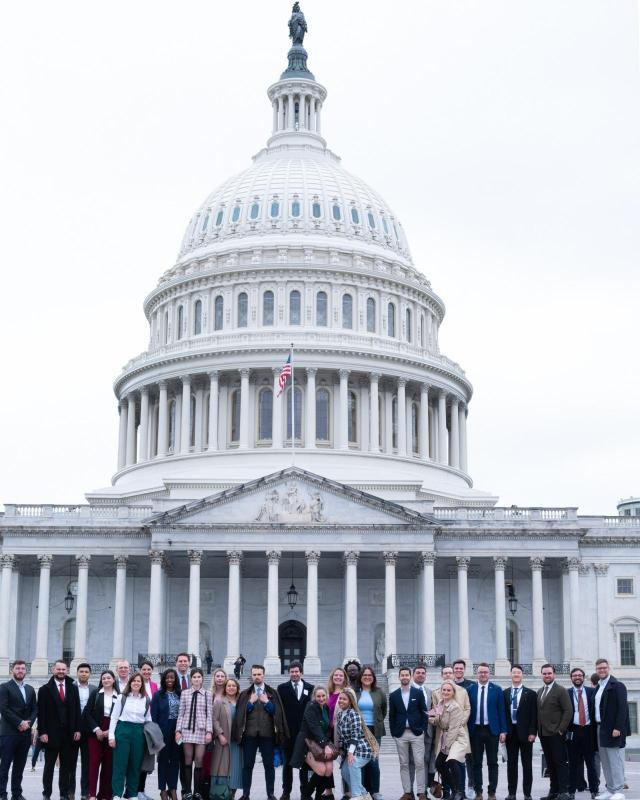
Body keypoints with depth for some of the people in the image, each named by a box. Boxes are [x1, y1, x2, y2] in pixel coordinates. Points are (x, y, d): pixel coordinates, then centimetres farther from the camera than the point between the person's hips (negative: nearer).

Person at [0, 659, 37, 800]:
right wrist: (19, 723, -14)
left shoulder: (30, 689, 17)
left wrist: (28, 722, -5)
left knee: (19, 766, 7)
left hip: (25, 733, 5)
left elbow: (35, 709, 14)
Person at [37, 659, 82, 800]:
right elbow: (41, 713, -3)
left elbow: (77, 710, 7)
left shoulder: (73, 688, 9)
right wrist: (42, 732, -9)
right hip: (51, 733, -2)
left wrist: (77, 729, 0)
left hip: (69, 734, 2)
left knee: (66, 766, 5)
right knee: (49, 765, 5)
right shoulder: (45, 689, 1)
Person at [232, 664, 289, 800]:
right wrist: (251, 702, -10)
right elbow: (240, 713, 2)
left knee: (269, 764, 4)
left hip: (267, 734, -1)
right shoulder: (245, 694, 9)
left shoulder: (272, 693, 7)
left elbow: (277, 711, 1)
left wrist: (267, 702, -9)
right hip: (249, 733, 1)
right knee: (247, 765, 3)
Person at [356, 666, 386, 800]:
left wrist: (377, 723, 11)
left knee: (374, 761, -3)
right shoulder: (354, 692, 2)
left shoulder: (379, 693, 5)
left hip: (374, 731, 0)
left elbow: (384, 711, 16)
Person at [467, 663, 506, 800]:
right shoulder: (470, 690, 4)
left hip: (492, 730, -1)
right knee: (476, 763, 5)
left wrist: (503, 731, -4)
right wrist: (466, 730, 0)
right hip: (475, 730, 1)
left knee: (493, 763, 3)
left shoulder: (496, 689, 2)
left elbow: (501, 711, 1)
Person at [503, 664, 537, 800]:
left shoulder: (530, 694, 1)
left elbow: (534, 715, -2)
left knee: (527, 764, 3)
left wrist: (532, 732, -10)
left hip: (525, 733, -2)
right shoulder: (505, 693, 7)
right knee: (511, 763, 6)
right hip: (510, 732, 2)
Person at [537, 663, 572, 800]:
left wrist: (561, 729, -14)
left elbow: (568, 711, -11)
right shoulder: (539, 692, 15)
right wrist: (538, 730, 8)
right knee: (550, 764, 10)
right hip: (543, 733, 7)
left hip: (556, 734, -7)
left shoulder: (561, 691, -6)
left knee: (561, 763, -5)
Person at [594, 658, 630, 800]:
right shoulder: (598, 687, 16)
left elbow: (622, 708, -14)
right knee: (605, 761, 10)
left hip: (613, 729, -8)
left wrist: (618, 728, -21)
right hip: (601, 728, 8)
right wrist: (597, 727, 11)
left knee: (615, 760, -7)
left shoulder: (617, 685, -8)